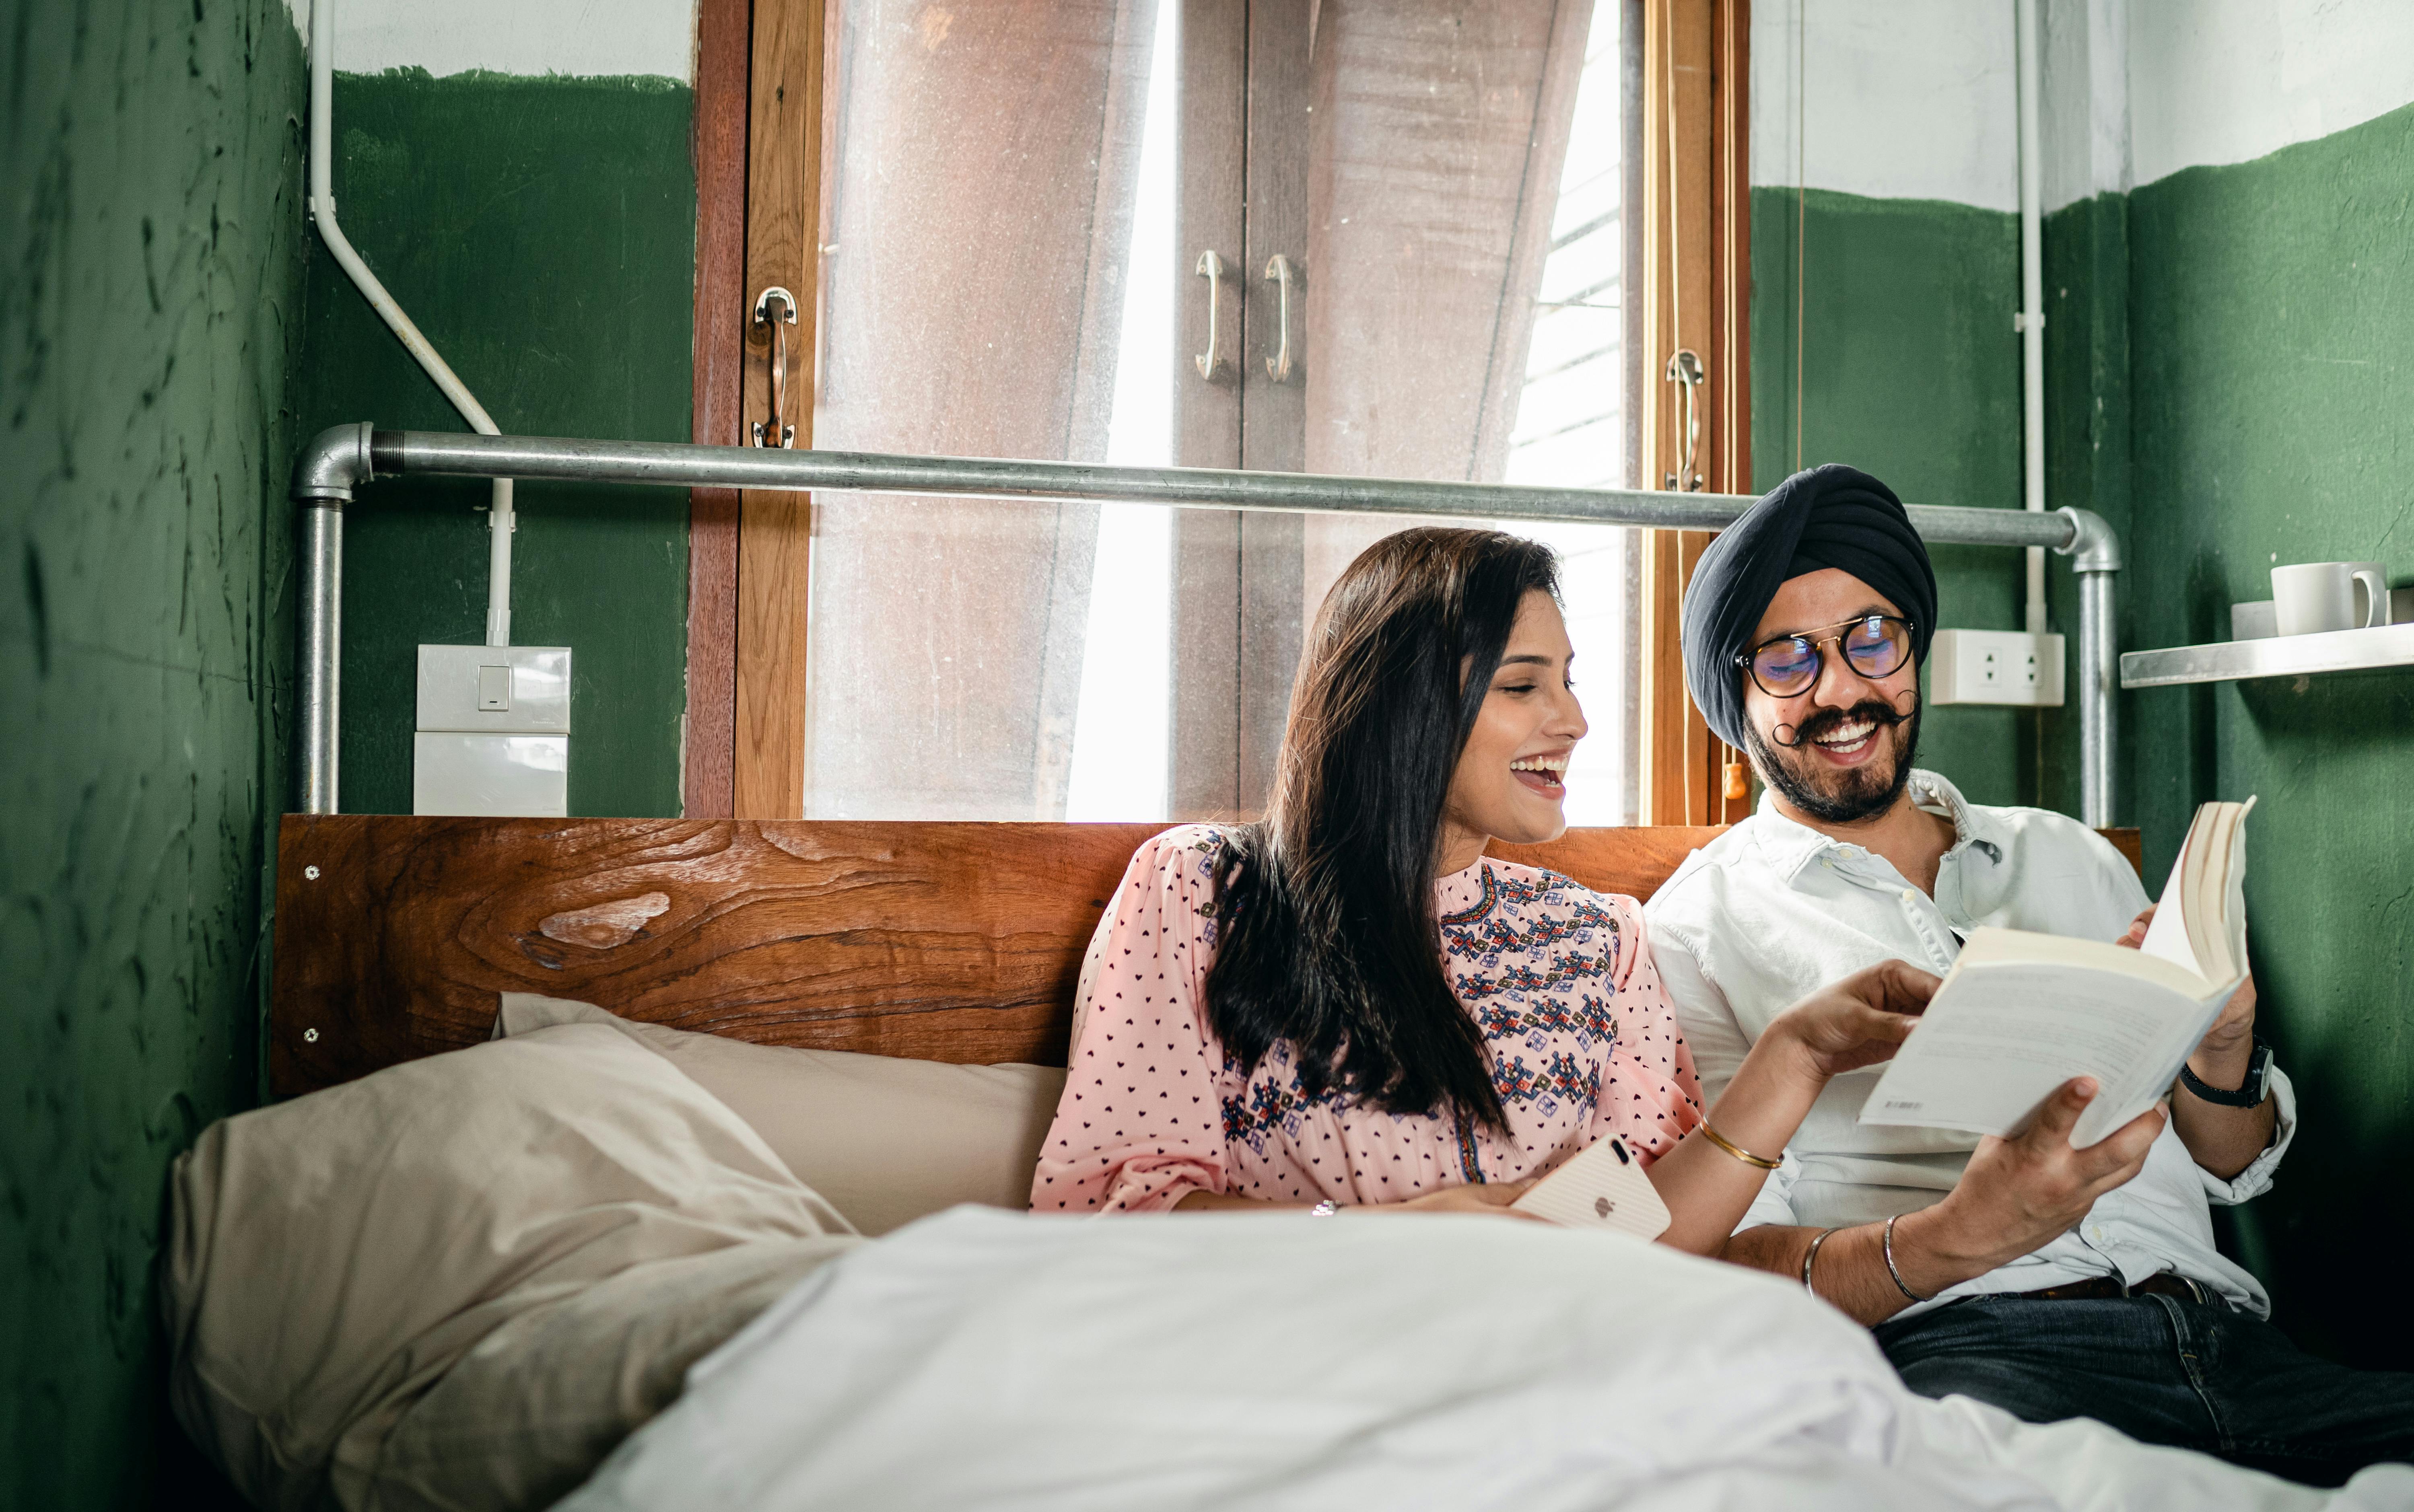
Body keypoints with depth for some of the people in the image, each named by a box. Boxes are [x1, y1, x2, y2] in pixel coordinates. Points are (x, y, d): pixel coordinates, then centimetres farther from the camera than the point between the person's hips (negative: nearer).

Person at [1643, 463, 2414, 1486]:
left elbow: (2233, 1171, 24)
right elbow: (1724, 1266, -6)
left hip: (2222, 1335, 5)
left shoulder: (2071, 860, 23)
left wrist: (2221, 1052, 1)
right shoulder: (1698, 931, 5)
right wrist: (1953, 1240, -24)